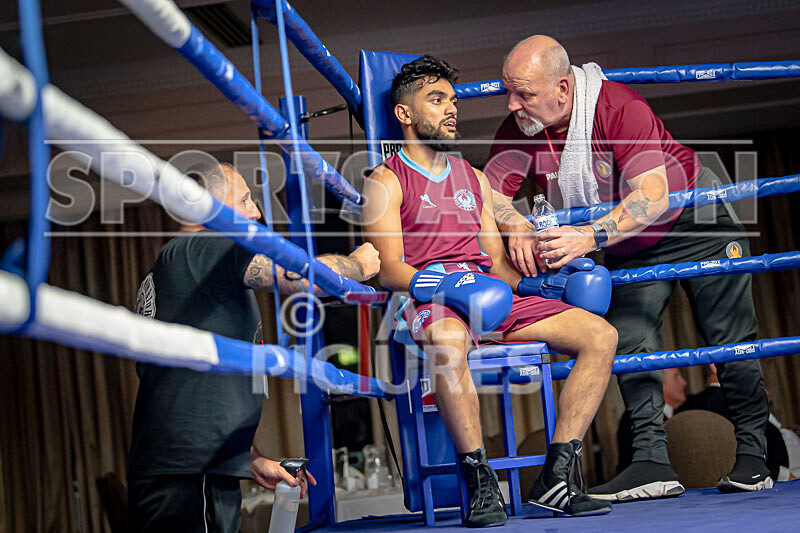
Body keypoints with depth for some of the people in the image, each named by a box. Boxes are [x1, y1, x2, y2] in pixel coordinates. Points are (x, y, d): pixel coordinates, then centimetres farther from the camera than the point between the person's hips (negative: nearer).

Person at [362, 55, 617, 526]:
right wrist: (447, 283, -22)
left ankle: (558, 476, -16)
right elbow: (389, 270, -4)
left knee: (601, 335, -12)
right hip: (429, 302, -6)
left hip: (491, 296, 6)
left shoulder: (474, 178, 28)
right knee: (449, 341, -42)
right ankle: (482, 485, -31)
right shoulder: (386, 182, 9)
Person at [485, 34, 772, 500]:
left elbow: (653, 195, -42)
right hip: (627, 245, 5)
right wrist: (517, 226, -41)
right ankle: (653, 464, -9)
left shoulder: (620, 107, -34)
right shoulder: (520, 129, -17)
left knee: (730, 340, -3)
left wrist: (590, 236, -55)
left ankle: (753, 456, 10)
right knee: (630, 344, -10)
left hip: (694, 219, -4)